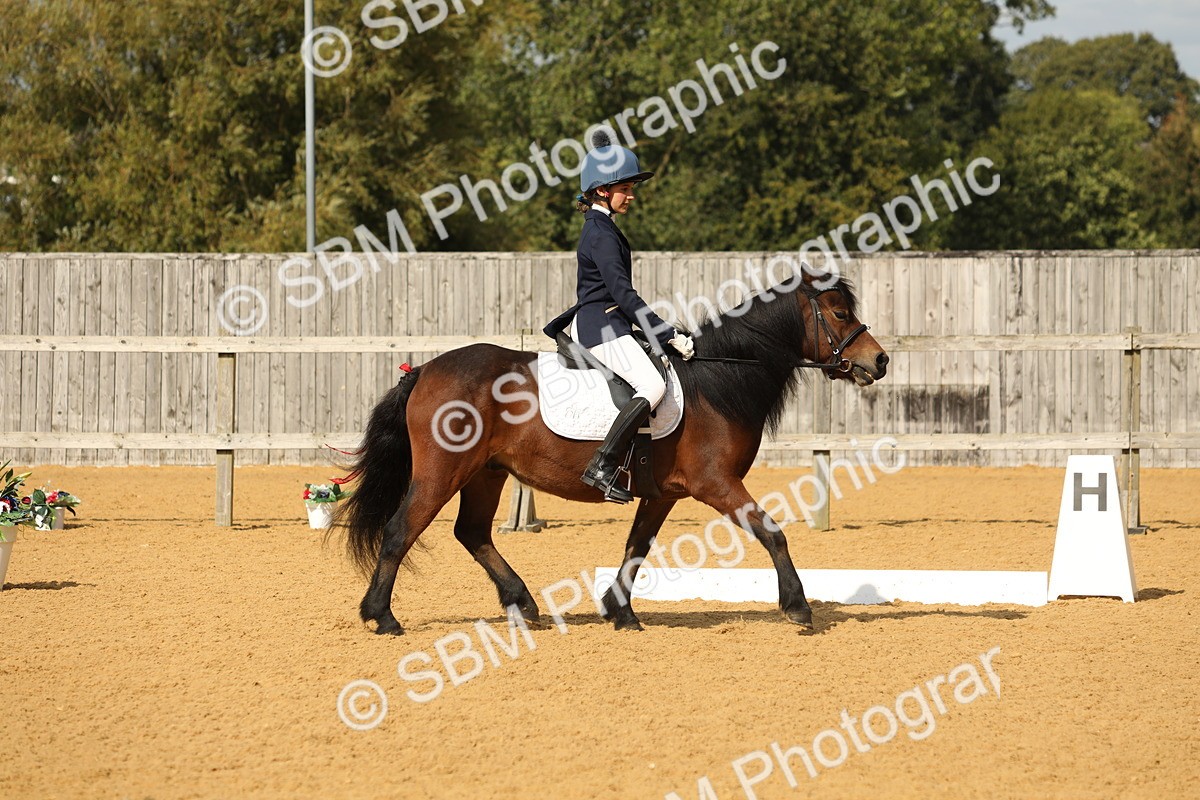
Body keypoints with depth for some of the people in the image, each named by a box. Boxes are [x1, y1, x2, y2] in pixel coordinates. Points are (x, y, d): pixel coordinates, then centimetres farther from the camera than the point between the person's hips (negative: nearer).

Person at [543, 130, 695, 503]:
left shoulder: (601, 228, 16)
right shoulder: (602, 234, -16)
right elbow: (623, 293, -22)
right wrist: (668, 335, -22)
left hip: (593, 322, 11)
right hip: (603, 326, -11)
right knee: (653, 386, -25)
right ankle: (603, 467, -30)